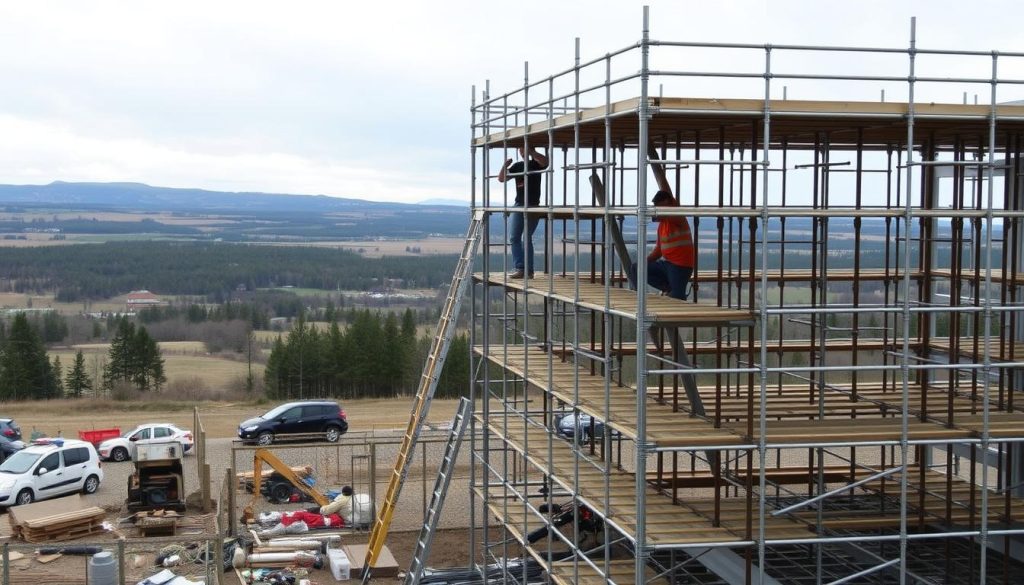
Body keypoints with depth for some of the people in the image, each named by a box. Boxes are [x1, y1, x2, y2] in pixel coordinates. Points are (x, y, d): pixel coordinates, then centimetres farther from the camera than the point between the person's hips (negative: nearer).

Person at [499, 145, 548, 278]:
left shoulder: (536, 164, 0)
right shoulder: (517, 166, 12)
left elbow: (545, 161, -23)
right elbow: (501, 179, 11)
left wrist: (531, 152, -22)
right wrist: (505, 166, -5)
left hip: (533, 206, -4)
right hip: (519, 205, 5)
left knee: (527, 238, -2)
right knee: (514, 237, -5)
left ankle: (529, 270, 3)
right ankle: (520, 268, -6)